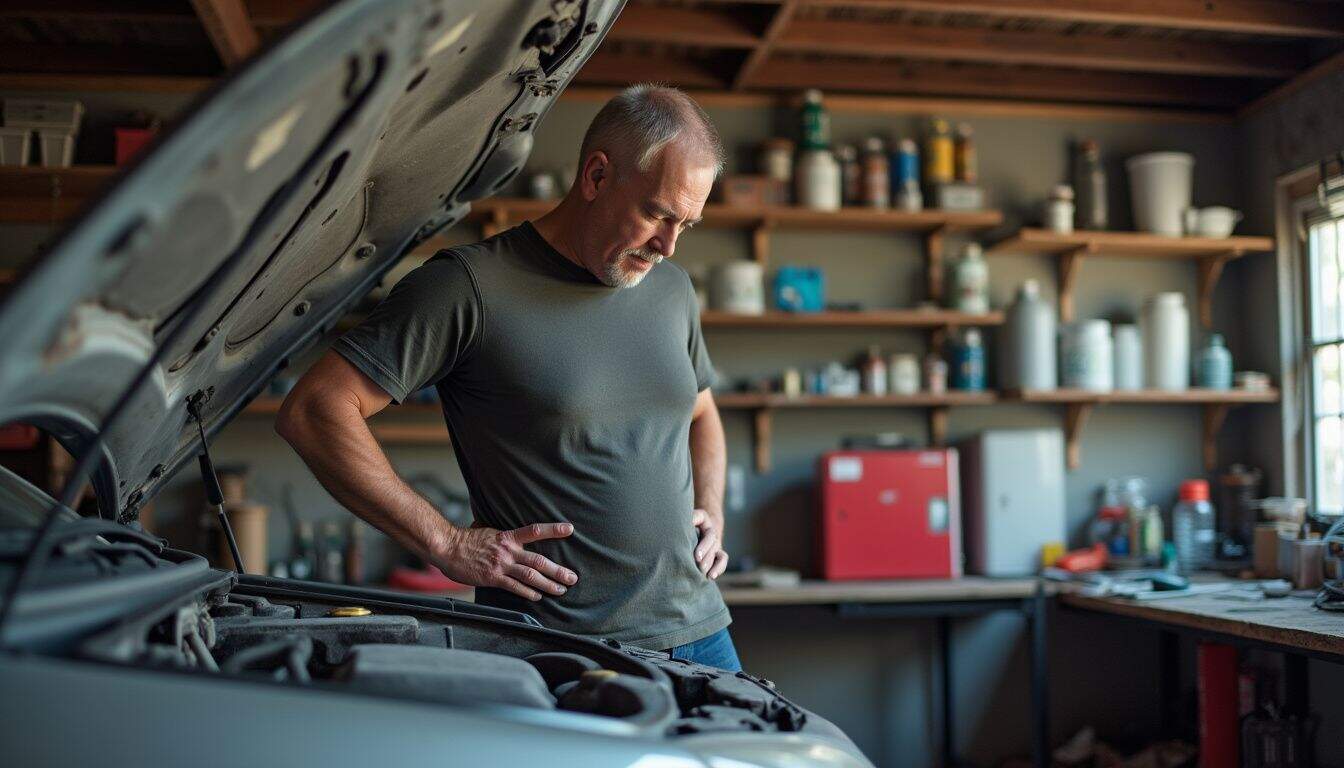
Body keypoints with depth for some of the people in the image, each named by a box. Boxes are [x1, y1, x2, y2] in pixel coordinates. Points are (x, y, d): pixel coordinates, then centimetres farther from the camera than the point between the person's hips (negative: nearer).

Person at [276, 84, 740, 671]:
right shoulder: (472, 286, -12)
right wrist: (447, 544, -16)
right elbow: (311, 412, -16)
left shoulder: (670, 286, 11)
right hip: (555, 653, -6)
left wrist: (711, 512, 10)